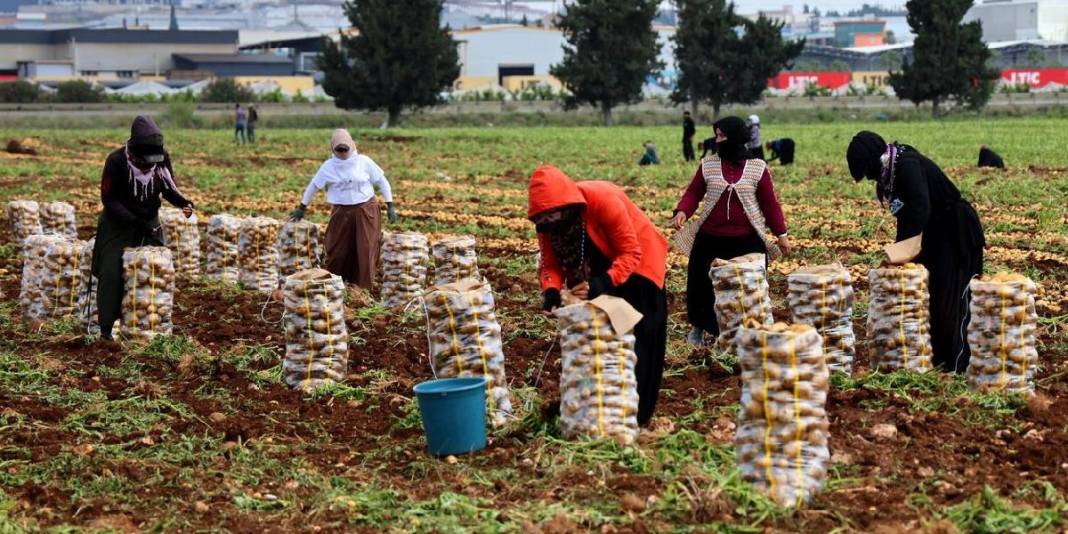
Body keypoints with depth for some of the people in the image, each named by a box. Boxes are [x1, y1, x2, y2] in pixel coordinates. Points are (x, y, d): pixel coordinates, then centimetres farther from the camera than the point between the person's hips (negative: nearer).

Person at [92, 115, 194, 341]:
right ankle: (106, 327, -4)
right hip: (118, 225, -4)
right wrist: (135, 222, -25)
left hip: (149, 223, 4)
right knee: (112, 274, -13)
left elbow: (169, 188, 2)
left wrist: (184, 203, -20)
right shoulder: (116, 161, -21)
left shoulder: (162, 158, -10)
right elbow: (109, 199, -16)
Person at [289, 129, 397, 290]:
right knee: (338, 252, 5)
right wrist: (302, 208, 14)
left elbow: (382, 182, 2)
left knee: (365, 251, 0)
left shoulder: (364, 162, -5)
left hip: (366, 211, -1)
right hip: (341, 213, 1)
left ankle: (364, 287, 9)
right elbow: (313, 186, 9)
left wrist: (390, 206, -1)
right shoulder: (328, 166, -2)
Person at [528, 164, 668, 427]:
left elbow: (630, 253, -31)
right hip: (595, 272, 6)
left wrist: (601, 284, -44)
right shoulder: (548, 222, -15)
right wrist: (551, 291, -34)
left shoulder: (604, 200, -34)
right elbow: (550, 262, -12)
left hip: (634, 268, -6)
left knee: (632, 343, -8)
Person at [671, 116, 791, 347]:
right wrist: (682, 211, -16)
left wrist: (781, 233, 4)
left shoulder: (757, 168, -1)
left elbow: (769, 203, 4)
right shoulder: (708, 165, 3)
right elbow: (693, 193, 4)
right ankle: (699, 327, 30)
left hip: (747, 241, -1)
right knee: (702, 285, 6)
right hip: (709, 240, 1)